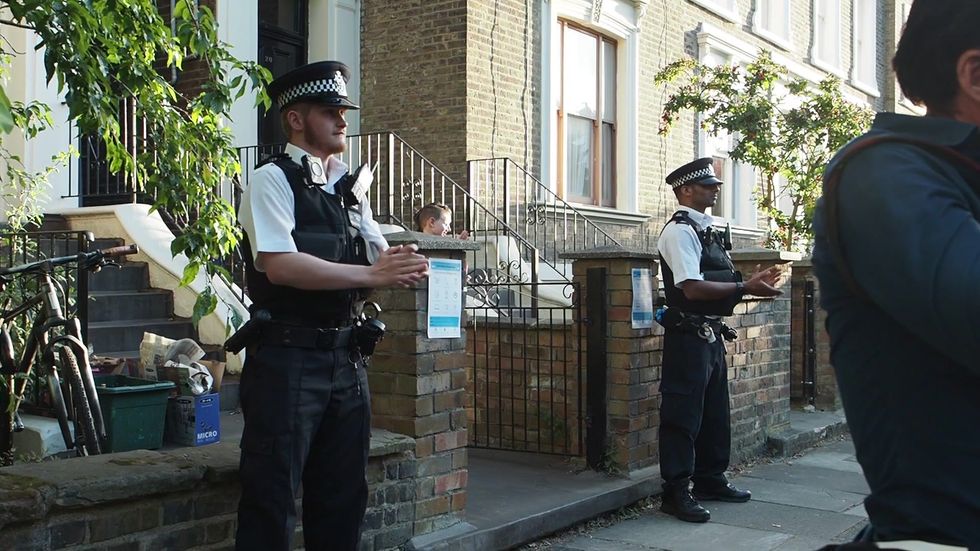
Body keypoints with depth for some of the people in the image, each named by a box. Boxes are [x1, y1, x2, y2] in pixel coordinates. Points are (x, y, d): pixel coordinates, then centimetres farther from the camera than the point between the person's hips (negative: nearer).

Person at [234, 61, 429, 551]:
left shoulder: (349, 188, 15)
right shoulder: (272, 179, -7)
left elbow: (381, 256, 15)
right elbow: (279, 265, -20)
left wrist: (404, 266, -9)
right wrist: (373, 275, -20)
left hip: (344, 357, 7)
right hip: (286, 357, -7)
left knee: (343, 497, 16)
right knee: (272, 498, 1)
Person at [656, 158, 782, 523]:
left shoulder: (705, 230, 15)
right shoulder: (680, 231, -14)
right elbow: (693, 287, -24)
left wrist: (751, 283, 8)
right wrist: (744, 287, -20)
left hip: (711, 334, 10)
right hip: (688, 337, -10)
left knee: (715, 411, 18)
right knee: (683, 414, -3)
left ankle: (710, 480, 31)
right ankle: (676, 492, 5)